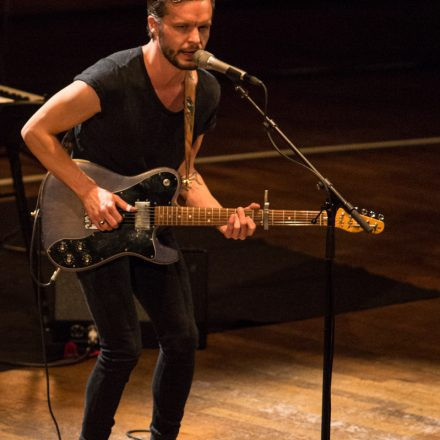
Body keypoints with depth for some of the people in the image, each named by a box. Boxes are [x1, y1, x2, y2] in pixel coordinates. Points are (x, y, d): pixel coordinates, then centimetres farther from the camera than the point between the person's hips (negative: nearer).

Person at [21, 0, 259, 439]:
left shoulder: (206, 92, -3)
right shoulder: (112, 80, -26)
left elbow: (183, 171, 7)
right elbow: (36, 130, -18)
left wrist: (222, 218, -9)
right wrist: (89, 192, -21)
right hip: (95, 225, -7)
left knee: (182, 339, 5)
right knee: (123, 347, -10)